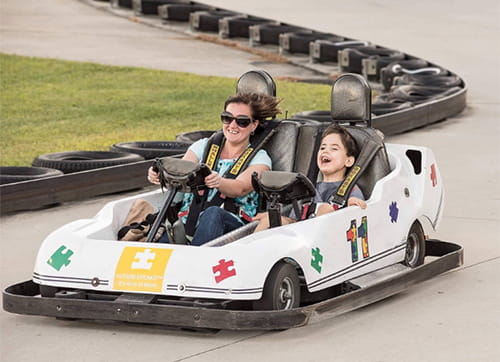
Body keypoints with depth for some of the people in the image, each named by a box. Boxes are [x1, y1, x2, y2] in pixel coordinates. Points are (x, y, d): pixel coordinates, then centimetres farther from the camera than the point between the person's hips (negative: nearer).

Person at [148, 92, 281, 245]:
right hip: (190, 220, 3)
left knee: (213, 213, -39)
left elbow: (241, 188, -12)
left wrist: (218, 182, -37)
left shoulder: (260, 159, 9)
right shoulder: (204, 146, 20)